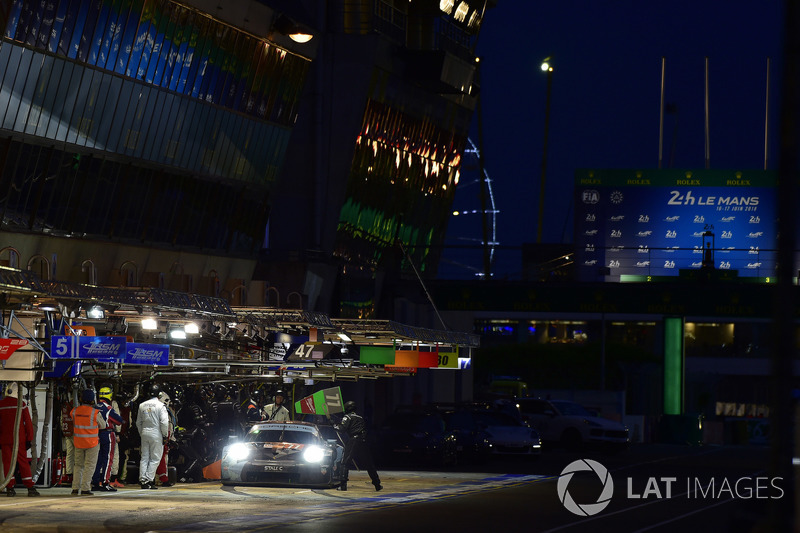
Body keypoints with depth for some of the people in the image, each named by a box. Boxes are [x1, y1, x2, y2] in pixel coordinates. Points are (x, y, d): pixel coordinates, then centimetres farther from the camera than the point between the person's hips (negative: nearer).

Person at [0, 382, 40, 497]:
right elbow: (28, 423, -3)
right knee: (23, 463, 4)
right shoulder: (21, 405, -4)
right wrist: (29, 439, 3)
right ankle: (30, 488, 2)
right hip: (19, 439, -1)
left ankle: (10, 488, -1)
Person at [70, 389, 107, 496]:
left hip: (78, 443, 4)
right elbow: (102, 426, 0)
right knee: (89, 466, 2)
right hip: (92, 443, -4)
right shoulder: (95, 413, -14)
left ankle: (75, 488, 9)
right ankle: (85, 489, -4)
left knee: (78, 465, 14)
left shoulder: (75, 411, -4)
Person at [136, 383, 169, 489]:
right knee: (155, 458, 0)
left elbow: (138, 423, 14)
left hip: (144, 433, 5)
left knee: (144, 458, 10)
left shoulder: (142, 405, 8)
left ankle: (142, 480, 6)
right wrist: (165, 436, -4)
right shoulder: (160, 406, -9)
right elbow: (164, 422, -13)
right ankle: (149, 480, -6)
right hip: (156, 434, -5)